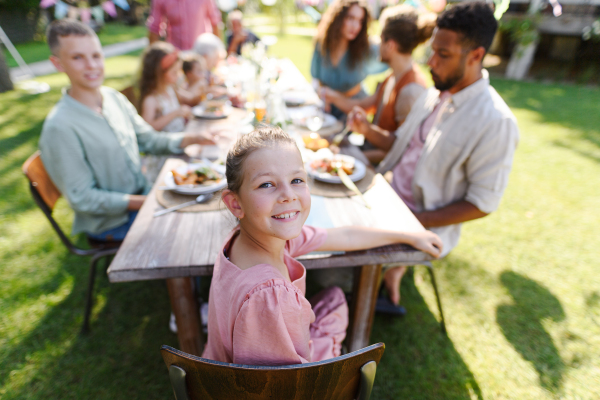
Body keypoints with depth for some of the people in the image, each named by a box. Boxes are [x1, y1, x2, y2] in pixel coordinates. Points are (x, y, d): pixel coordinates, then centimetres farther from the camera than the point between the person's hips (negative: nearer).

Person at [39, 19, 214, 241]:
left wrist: (189, 140, -10)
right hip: (110, 221, -6)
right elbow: (81, 199, -19)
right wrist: (145, 203, -23)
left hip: (142, 195, 7)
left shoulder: (115, 98, -1)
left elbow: (148, 140, 8)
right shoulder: (60, 127, -22)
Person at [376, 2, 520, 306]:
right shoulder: (433, 95, 4)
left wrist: (412, 221, -21)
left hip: (426, 226, -7)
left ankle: (393, 266, 11)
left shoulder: (495, 122, -19)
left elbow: (483, 204, -16)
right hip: (388, 196, 7)